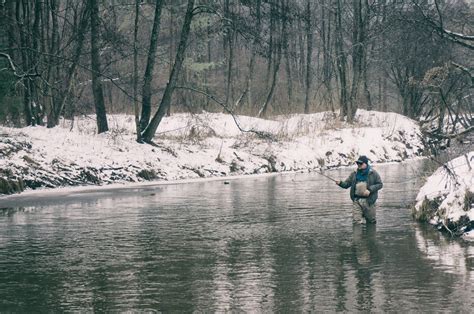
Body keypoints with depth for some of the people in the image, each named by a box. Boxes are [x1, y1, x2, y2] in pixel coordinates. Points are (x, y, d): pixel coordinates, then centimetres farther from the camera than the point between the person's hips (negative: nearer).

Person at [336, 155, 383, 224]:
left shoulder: (373, 173, 0)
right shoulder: (354, 174, 9)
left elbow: (380, 184, 0)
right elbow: (346, 184, 8)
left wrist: (370, 190, -14)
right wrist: (340, 183, -15)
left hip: (368, 201, -2)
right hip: (356, 200, 2)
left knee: (371, 221, 8)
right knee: (356, 221, -4)